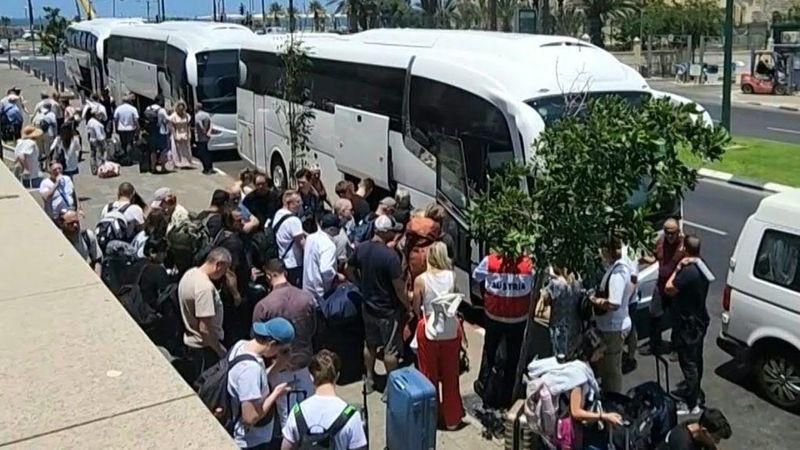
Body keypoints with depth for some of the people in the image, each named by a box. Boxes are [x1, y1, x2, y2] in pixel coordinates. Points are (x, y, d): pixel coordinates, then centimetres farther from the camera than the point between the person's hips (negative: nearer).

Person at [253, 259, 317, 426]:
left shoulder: (263, 305, -21)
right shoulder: (307, 298, -12)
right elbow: (312, 330, 3)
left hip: (281, 366, -3)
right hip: (304, 361, 3)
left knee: (287, 416, 12)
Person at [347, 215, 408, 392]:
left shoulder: (360, 249, -6)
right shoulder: (390, 255, -26)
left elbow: (350, 271, 9)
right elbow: (399, 288, -22)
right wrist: (409, 306, -9)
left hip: (368, 307, 6)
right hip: (388, 311, -6)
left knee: (370, 344, 22)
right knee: (390, 350, 9)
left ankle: (369, 380, 35)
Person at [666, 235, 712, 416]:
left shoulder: (688, 271, -28)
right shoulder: (701, 266, 4)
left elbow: (669, 288, -22)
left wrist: (678, 268, -16)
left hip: (688, 324, -10)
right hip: (699, 319, 10)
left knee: (688, 362, -2)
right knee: (696, 358, 23)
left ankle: (692, 404, 4)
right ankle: (695, 392, 39)